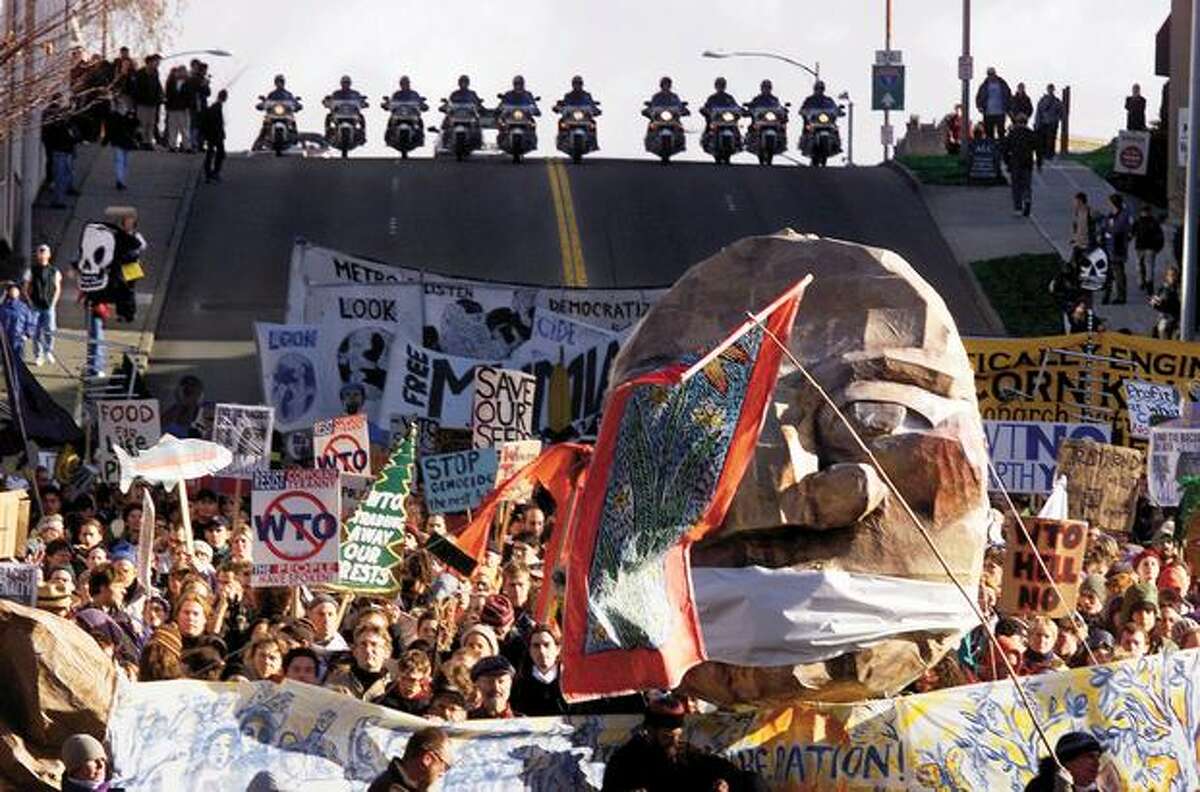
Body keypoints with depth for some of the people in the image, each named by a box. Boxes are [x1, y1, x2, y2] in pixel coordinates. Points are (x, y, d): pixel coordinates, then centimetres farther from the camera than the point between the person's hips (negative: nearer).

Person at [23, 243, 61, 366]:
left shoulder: (54, 271, 6)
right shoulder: (31, 271, 4)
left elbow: (58, 289, 12)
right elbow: (26, 289, 8)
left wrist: (53, 302, 1)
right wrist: (30, 301, -3)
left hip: (49, 306, 0)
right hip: (35, 307, 0)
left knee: (49, 330, -11)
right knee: (36, 332, 1)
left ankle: (49, 351, 10)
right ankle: (38, 356, 10)